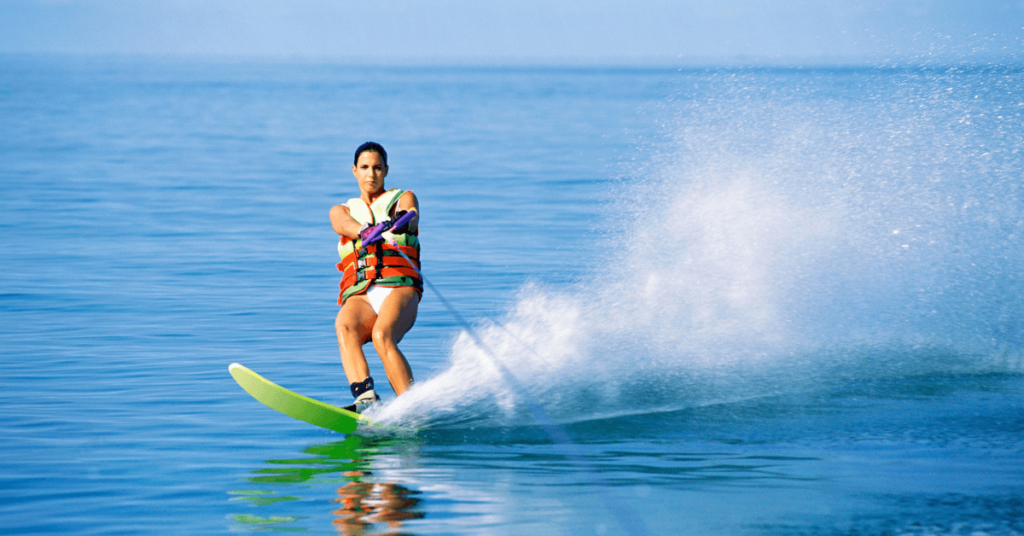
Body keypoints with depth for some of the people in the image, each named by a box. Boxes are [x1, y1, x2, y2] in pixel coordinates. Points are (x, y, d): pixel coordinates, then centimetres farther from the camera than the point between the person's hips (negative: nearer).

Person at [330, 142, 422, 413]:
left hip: (399, 289, -2)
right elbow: (344, 225, -1)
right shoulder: (341, 210, 25)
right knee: (344, 327, -34)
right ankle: (366, 401, -52)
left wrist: (402, 220, -33)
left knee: (382, 335, -35)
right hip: (360, 297, 2)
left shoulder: (403, 198, 20)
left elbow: (412, 217, -5)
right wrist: (367, 231, -27)